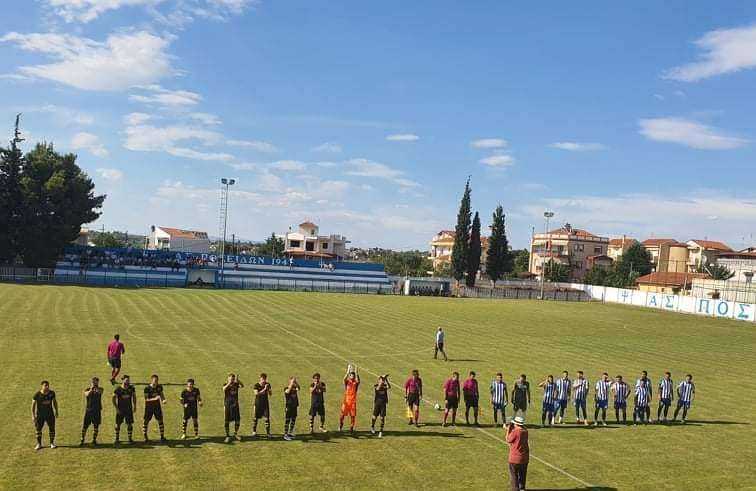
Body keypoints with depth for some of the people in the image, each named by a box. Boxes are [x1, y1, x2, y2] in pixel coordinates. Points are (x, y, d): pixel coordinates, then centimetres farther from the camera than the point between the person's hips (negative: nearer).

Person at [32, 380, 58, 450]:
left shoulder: (52, 393, -7)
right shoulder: (37, 394, -15)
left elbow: (54, 402, 8)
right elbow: (33, 404, -7)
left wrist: (56, 411, 12)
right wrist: (33, 415, -9)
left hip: (50, 414, 2)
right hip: (39, 414, -2)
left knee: (52, 428, 5)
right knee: (38, 429, 4)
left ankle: (52, 443, 20)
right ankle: (39, 444, 19)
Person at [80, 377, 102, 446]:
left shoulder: (100, 389, 2)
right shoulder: (87, 389, 2)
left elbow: (99, 392, -24)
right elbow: (87, 394, -22)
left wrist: (96, 388, -45)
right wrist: (91, 389, -42)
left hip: (97, 410, 1)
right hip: (88, 410, 0)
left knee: (96, 426, 4)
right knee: (84, 426, -1)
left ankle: (94, 440, 16)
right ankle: (82, 440, 9)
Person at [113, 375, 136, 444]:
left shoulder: (131, 388, -2)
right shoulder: (118, 389, -10)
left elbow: (134, 397, 12)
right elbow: (114, 399, -4)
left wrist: (135, 406, 9)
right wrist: (116, 408, -9)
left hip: (129, 409, 2)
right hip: (120, 410, -2)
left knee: (130, 424, 4)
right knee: (118, 424, 5)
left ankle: (130, 438, 15)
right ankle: (117, 439, 18)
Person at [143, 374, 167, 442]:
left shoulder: (159, 387, -1)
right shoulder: (147, 388, -16)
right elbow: (146, 399, -18)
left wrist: (163, 400, -6)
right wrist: (154, 398, -31)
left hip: (157, 406, 4)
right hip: (149, 406, -4)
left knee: (160, 420, 4)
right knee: (146, 421, 1)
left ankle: (162, 436, 14)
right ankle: (145, 437, 16)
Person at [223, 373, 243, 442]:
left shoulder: (236, 384, 3)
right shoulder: (226, 385, -3)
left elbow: (242, 385, -18)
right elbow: (224, 389, -27)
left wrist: (238, 380, -34)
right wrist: (229, 383, -42)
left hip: (235, 404, 3)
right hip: (227, 405, -3)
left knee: (237, 420, 4)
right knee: (226, 420, 1)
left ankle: (235, 434, 21)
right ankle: (227, 435, 10)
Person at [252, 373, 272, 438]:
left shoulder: (267, 384, 2)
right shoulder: (256, 385, -9)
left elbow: (270, 394, 4)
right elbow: (256, 393, -23)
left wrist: (269, 389, -15)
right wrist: (264, 389, -29)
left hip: (265, 403, 2)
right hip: (258, 404, -2)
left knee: (267, 418, -3)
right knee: (256, 418, 8)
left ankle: (267, 432, 2)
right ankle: (254, 431, 26)